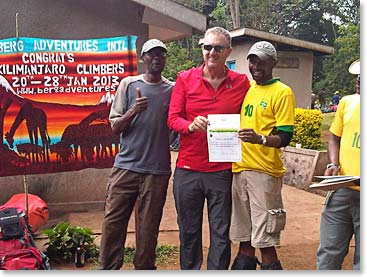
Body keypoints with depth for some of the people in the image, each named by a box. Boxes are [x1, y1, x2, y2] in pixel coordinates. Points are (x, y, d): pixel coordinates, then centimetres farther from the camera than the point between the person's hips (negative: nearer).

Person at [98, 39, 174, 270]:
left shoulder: (173, 90, 7)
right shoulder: (128, 84, 7)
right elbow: (115, 127, 5)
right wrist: (133, 111, -13)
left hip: (157, 170, 0)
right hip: (126, 166, 0)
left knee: (148, 228, 6)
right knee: (113, 222, 2)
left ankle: (144, 268, 21)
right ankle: (108, 268, 17)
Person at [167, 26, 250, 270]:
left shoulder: (241, 83, 2)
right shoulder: (185, 79, 3)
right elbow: (173, 118, -1)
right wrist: (191, 125, -21)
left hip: (223, 170, -1)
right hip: (188, 169, 1)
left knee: (221, 233, 6)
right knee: (189, 231, 13)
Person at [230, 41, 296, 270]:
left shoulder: (282, 92, -5)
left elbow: (285, 138, -11)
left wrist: (260, 139, -29)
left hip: (264, 171, -6)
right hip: (238, 168, 6)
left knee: (264, 240, -3)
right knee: (243, 234, 16)